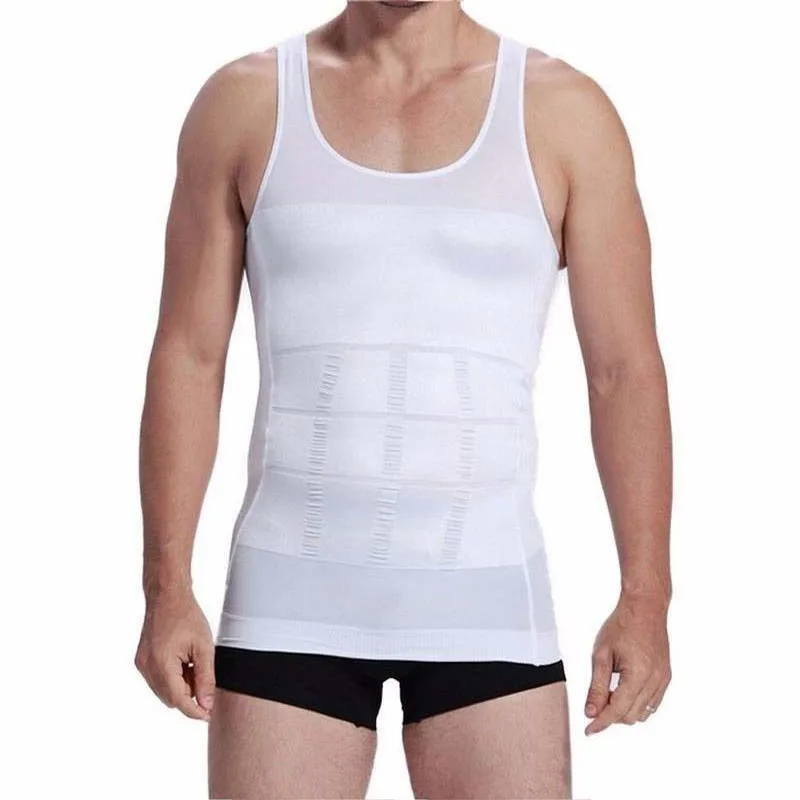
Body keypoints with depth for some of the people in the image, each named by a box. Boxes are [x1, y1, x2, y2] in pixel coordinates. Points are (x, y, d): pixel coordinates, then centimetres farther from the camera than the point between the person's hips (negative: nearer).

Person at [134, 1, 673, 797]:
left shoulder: (563, 111, 2)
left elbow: (625, 370, 1)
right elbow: (188, 357, 4)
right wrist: (167, 590, -3)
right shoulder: (244, 102, 4)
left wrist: (646, 597, -5)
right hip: (291, 590, 1)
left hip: (485, 592, 0)